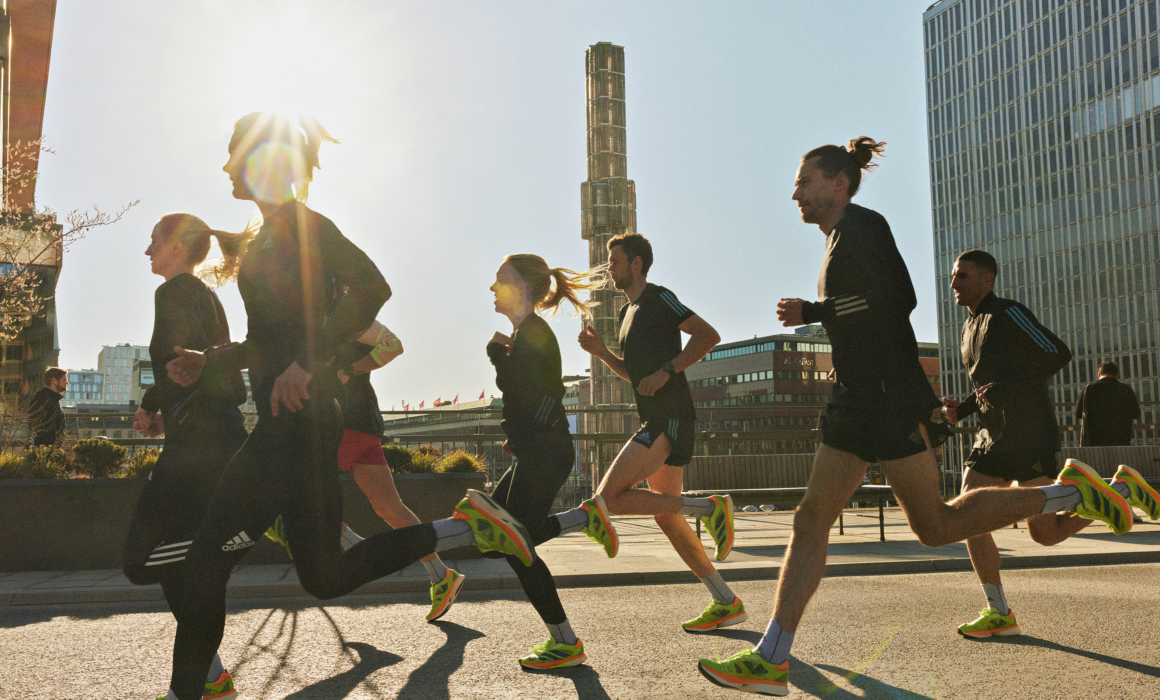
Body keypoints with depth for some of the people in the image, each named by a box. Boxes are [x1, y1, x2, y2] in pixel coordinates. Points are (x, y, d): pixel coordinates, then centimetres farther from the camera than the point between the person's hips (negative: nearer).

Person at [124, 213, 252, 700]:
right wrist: (169, 416, 18)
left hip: (199, 441, -10)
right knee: (171, 559, 11)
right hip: (219, 436, 10)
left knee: (144, 557, -10)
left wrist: (150, 406, -6)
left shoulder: (174, 291, -6)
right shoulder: (206, 297, 23)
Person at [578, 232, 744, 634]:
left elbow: (709, 335, -13)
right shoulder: (628, 313, 23)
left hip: (670, 418, -10)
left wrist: (666, 371, -18)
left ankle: (708, 508, -9)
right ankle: (727, 604, 12)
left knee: (609, 498, -15)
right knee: (666, 517, 8)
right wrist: (600, 351, 15)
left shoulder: (659, 299, -5)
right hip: (659, 423, 10)